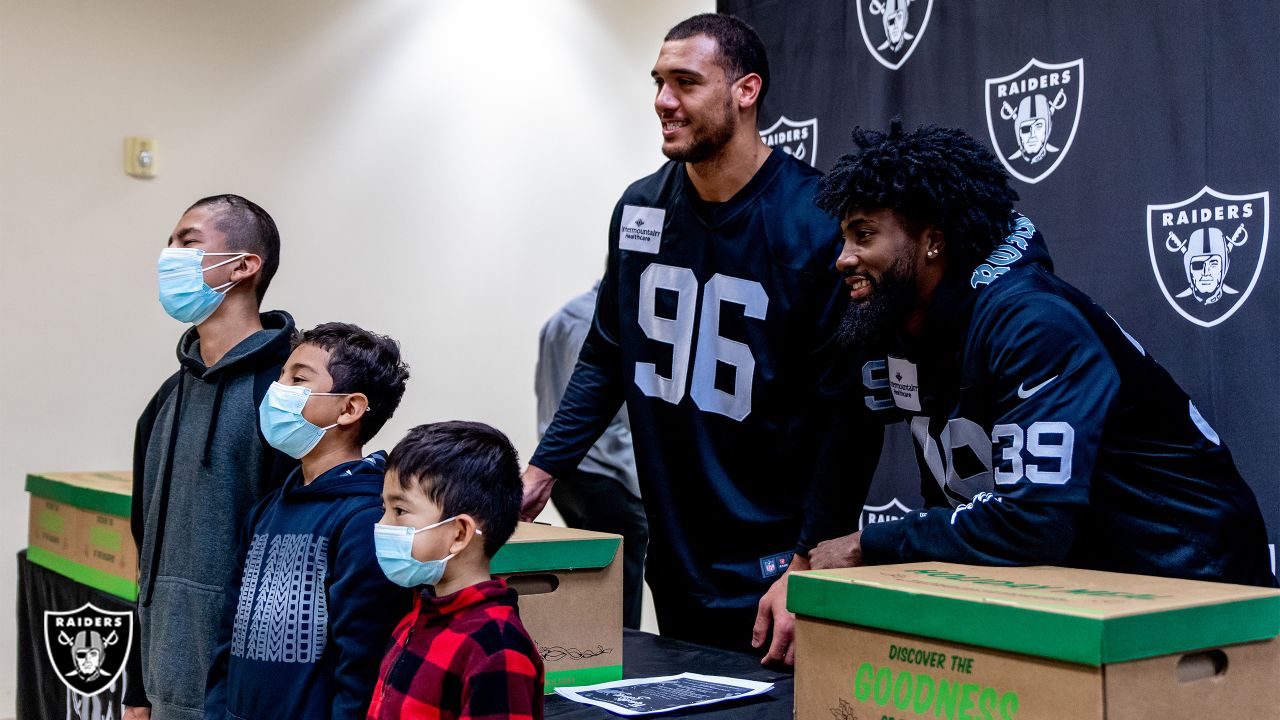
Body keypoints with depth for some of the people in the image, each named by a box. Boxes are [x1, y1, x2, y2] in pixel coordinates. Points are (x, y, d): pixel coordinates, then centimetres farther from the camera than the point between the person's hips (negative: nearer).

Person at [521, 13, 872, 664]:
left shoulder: (816, 220, -14)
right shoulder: (640, 208, 3)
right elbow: (605, 359, 13)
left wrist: (806, 568, -18)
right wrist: (542, 470, 4)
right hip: (672, 561, 5)